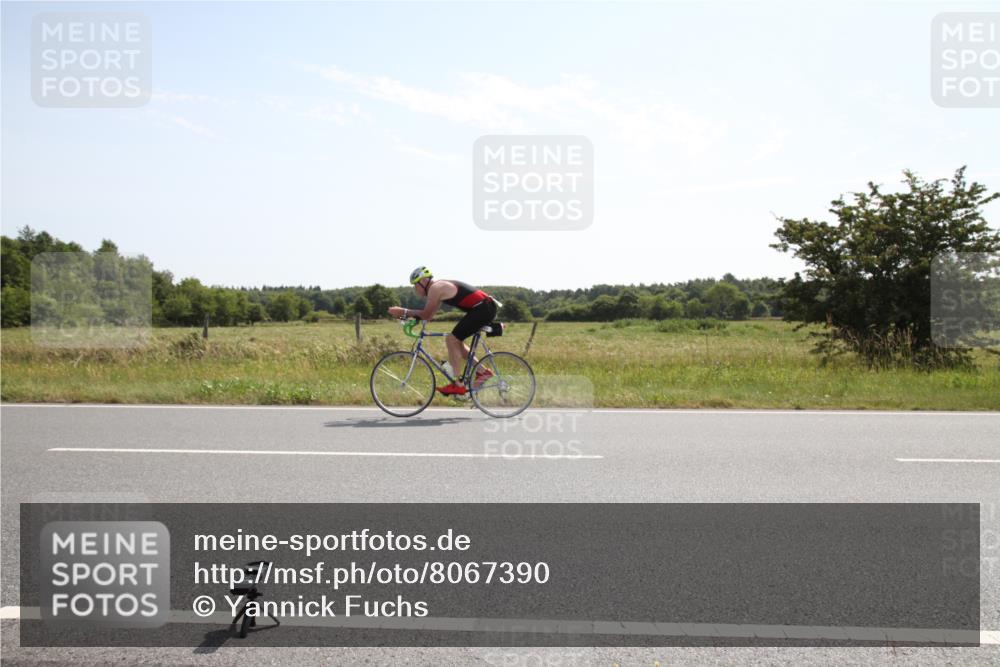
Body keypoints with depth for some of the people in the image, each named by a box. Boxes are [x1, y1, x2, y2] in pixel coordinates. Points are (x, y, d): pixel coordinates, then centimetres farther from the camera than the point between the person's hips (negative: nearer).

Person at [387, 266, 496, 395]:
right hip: (486, 307, 10)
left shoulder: (435, 288, -11)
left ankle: (457, 385, -5)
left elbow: (427, 315, -11)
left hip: (482, 309, -10)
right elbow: (429, 314, 19)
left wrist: (404, 312, -4)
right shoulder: (440, 287, 19)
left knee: (452, 340, -7)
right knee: (455, 341, 17)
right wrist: (406, 313, 11)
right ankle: (482, 372, 19)